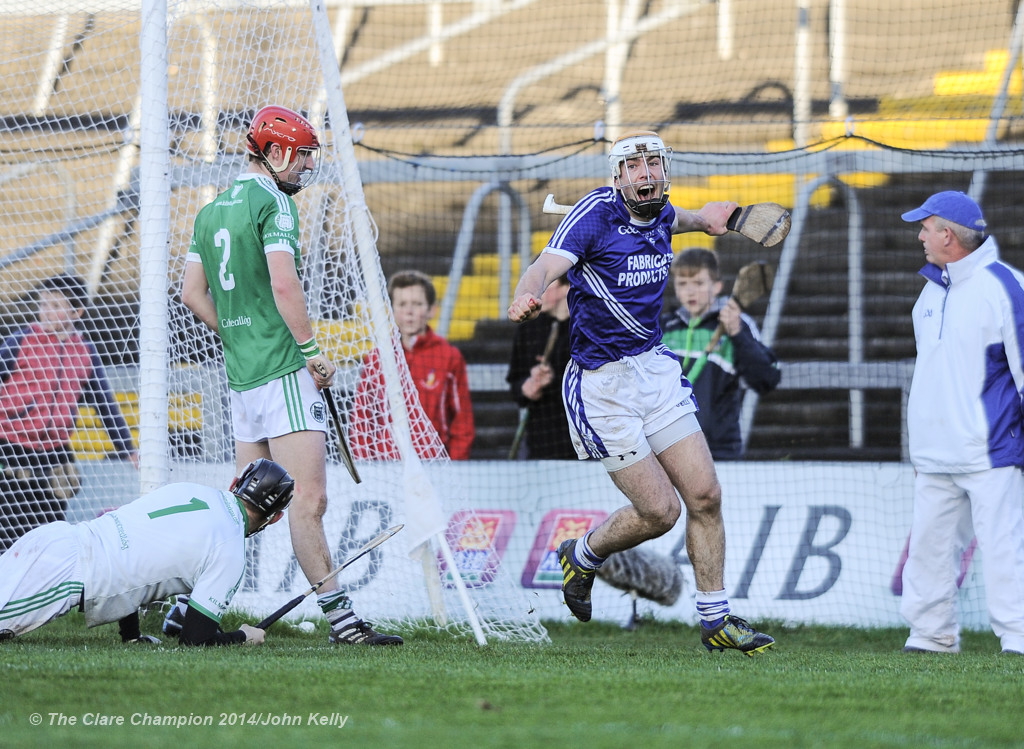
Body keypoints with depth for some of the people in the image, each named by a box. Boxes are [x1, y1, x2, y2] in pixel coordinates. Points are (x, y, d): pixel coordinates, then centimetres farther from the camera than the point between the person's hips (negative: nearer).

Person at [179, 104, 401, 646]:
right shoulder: (273, 202, -8)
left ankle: (188, 603, 11)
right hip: (282, 369, -9)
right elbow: (283, 285, -17)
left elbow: (192, 292, 19)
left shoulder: (212, 210, 17)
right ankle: (338, 615, -16)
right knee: (309, 497, -12)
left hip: (241, 372, 9)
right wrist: (312, 352, -11)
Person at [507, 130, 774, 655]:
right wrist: (526, 296, -53)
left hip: (654, 367, 7)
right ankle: (582, 556, 22)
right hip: (602, 383, -6)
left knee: (705, 495, 1)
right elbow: (548, 264, -34)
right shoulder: (597, 211, -16)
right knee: (660, 511, -8)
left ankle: (716, 621, 14)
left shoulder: (661, 214, 5)